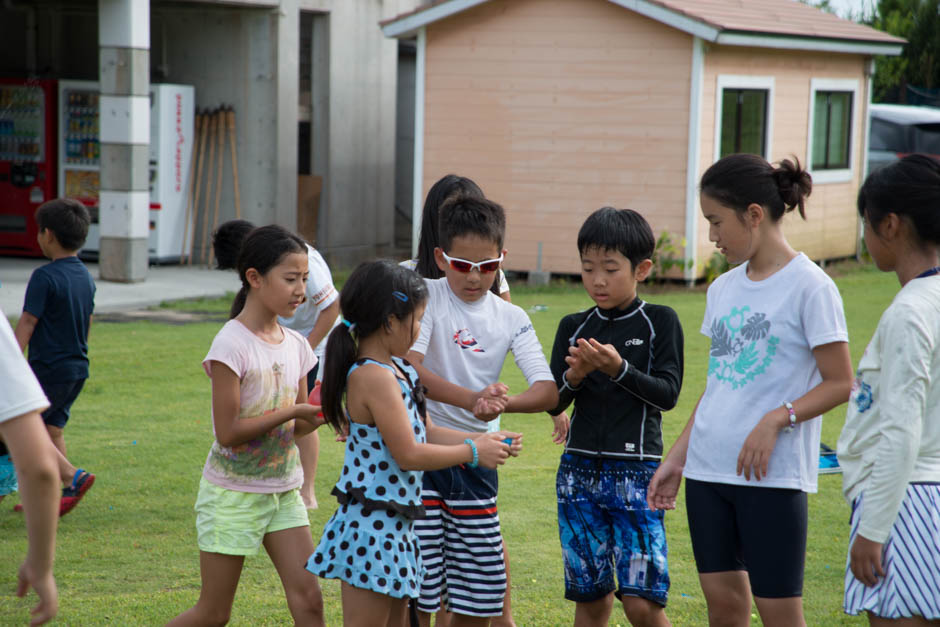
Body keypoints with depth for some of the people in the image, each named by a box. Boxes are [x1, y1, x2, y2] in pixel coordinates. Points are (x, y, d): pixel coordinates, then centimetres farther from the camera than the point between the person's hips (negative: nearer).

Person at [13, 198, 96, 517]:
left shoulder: (44, 277, -17)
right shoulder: (85, 276, 8)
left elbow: (26, 324, -17)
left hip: (48, 368, -8)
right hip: (77, 368, 8)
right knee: (53, 429, 15)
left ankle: (72, 476, -11)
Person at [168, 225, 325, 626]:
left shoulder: (295, 345, 3)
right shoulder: (232, 344, -17)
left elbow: (296, 428, 9)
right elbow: (228, 432, -21)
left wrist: (321, 412, -11)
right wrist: (293, 411, -22)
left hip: (283, 490, 6)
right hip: (233, 492, -6)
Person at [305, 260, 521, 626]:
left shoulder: (398, 371, 10)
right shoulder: (375, 377, -20)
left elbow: (426, 433, 17)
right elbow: (408, 454, -20)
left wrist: (485, 441, 7)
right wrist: (472, 453, -10)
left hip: (395, 525, 10)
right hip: (372, 525, -10)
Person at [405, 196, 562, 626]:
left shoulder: (511, 318, 4)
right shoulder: (426, 295, -5)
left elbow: (548, 392, -6)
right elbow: (409, 367, -20)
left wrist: (501, 404, -28)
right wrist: (472, 400, -35)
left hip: (476, 458, 4)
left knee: (480, 592, 7)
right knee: (417, 589, -6)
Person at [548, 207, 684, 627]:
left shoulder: (660, 322, 0)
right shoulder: (573, 327, 8)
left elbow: (668, 393, -8)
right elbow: (553, 403, 6)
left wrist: (619, 369, -21)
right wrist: (573, 377, -14)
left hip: (637, 470, -3)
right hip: (579, 469, 3)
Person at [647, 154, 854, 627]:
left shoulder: (809, 286, -9)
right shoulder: (724, 289, 11)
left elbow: (840, 384, -10)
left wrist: (776, 419, -21)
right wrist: (676, 458, 14)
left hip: (771, 474, -6)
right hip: (708, 468, 6)